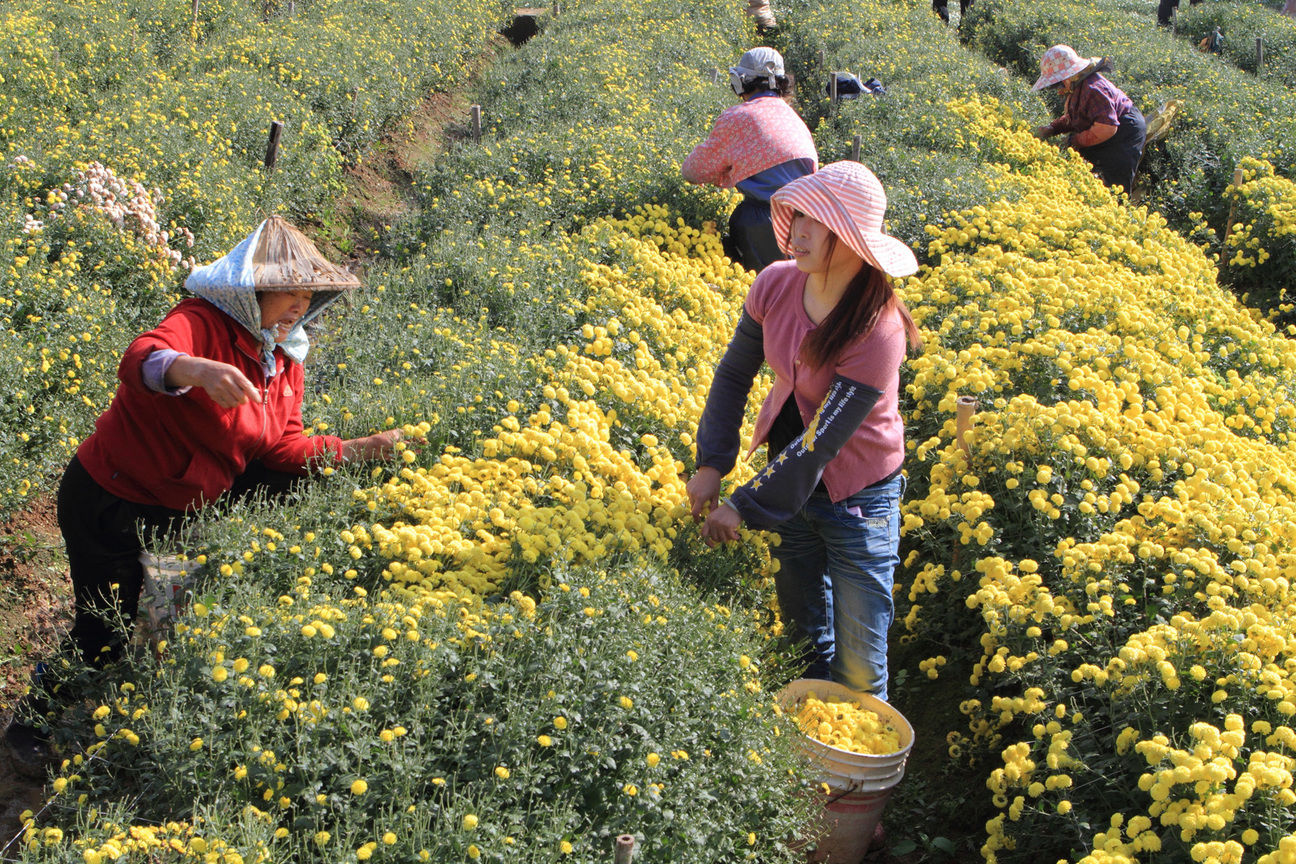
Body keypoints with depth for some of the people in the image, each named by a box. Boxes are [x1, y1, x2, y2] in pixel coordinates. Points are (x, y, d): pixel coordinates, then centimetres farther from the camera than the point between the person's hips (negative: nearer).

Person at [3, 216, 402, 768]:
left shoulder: (284, 356, 1)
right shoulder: (202, 323, -25)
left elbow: (283, 447, -3)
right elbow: (139, 362, -46)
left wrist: (359, 450, -16)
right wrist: (197, 370, -67)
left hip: (182, 511, 7)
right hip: (111, 503, -7)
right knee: (108, 634, 4)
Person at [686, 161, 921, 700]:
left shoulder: (878, 330, -29)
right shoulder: (776, 283, -13)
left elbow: (823, 440, -25)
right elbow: (735, 372, 2)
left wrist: (745, 507, -19)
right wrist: (712, 463, -5)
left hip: (857, 498, -5)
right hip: (789, 477, 5)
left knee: (858, 667, 4)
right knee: (804, 641, 22)